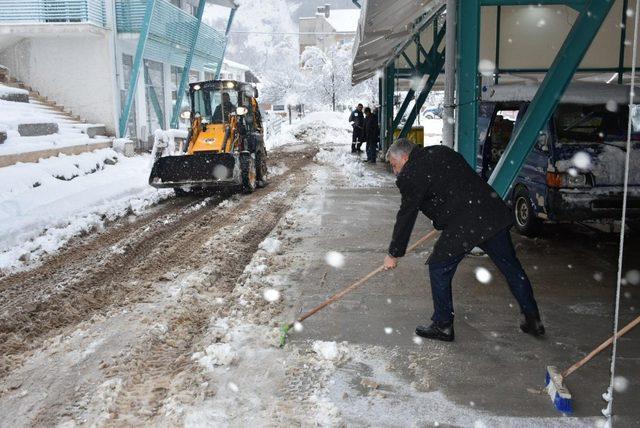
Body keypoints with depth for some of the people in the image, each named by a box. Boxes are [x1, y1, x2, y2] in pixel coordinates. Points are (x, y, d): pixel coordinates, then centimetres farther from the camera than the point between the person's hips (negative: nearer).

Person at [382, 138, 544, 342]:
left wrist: (394, 253, 6)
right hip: (495, 213, 9)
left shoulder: (411, 174, -5)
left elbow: (406, 216, -3)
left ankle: (443, 326, 17)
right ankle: (533, 320, 28)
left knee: (439, 269, 8)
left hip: (464, 225, -8)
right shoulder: (440, 151, 20)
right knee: (511, 267, 17)